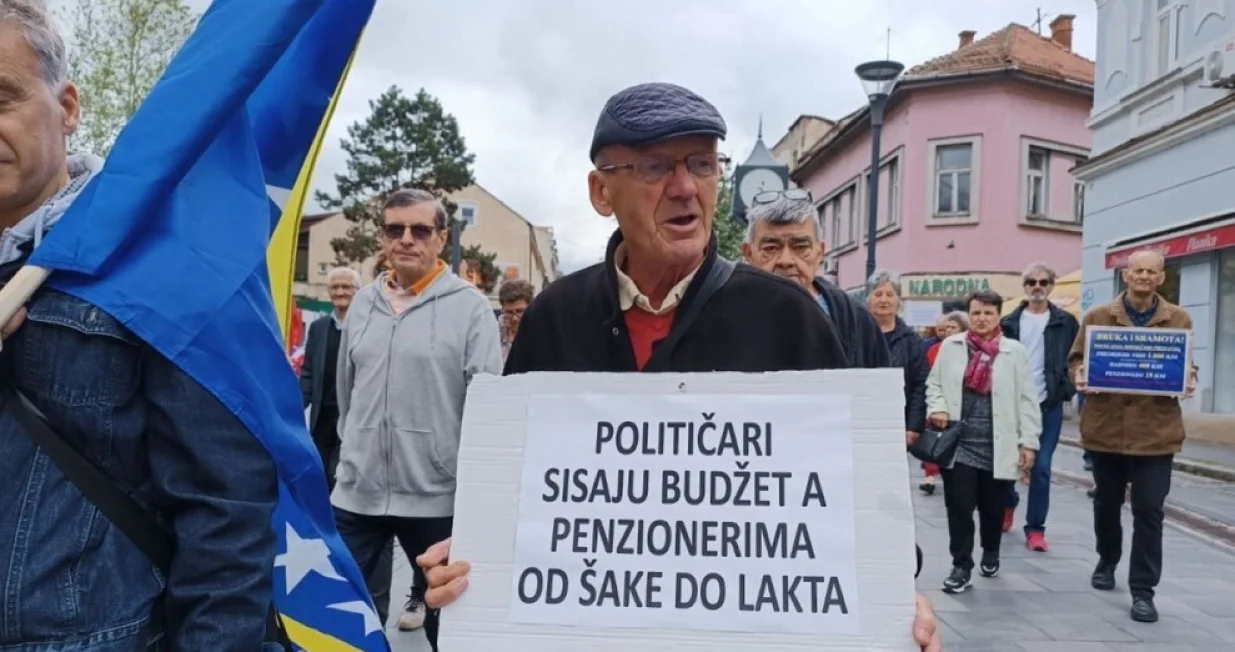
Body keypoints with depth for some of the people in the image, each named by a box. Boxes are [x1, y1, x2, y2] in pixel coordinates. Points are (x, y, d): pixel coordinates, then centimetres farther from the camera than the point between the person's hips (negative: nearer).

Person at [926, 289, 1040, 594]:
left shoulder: (1015, 351, 1)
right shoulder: (951, 346, 4)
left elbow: (1026, 399, 1)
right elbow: (934, 384, 11)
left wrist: (1028, 441, -2)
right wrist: (938, 408, -9)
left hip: (997, 446, 0)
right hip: (958, 442, 0)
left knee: (993, 507, 14)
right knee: (959, 507, -2)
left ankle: (990, 553, 40)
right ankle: (961, 566, 11)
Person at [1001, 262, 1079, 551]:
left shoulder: (1066, 322, 4)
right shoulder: (1010, 322, 6)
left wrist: (1070, 388, -7)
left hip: (1048, 405, -1)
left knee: (1041, 468, -2)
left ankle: (1035, 529, 8)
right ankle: (1008, 503, 38)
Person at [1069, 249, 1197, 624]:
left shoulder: (1179, 320, 4)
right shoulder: (1098, 316, 3)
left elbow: (1186, 365, 11)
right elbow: (1077, 358, 6)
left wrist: (1188, 381, -11)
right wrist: (1079, 375, -16)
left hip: (1156, 430, -1)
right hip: (1106, 426, 1)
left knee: (1149, 510, -1)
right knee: (1106, 503, 16)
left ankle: (1142, 590, 8)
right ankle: (1107, 562, 39)